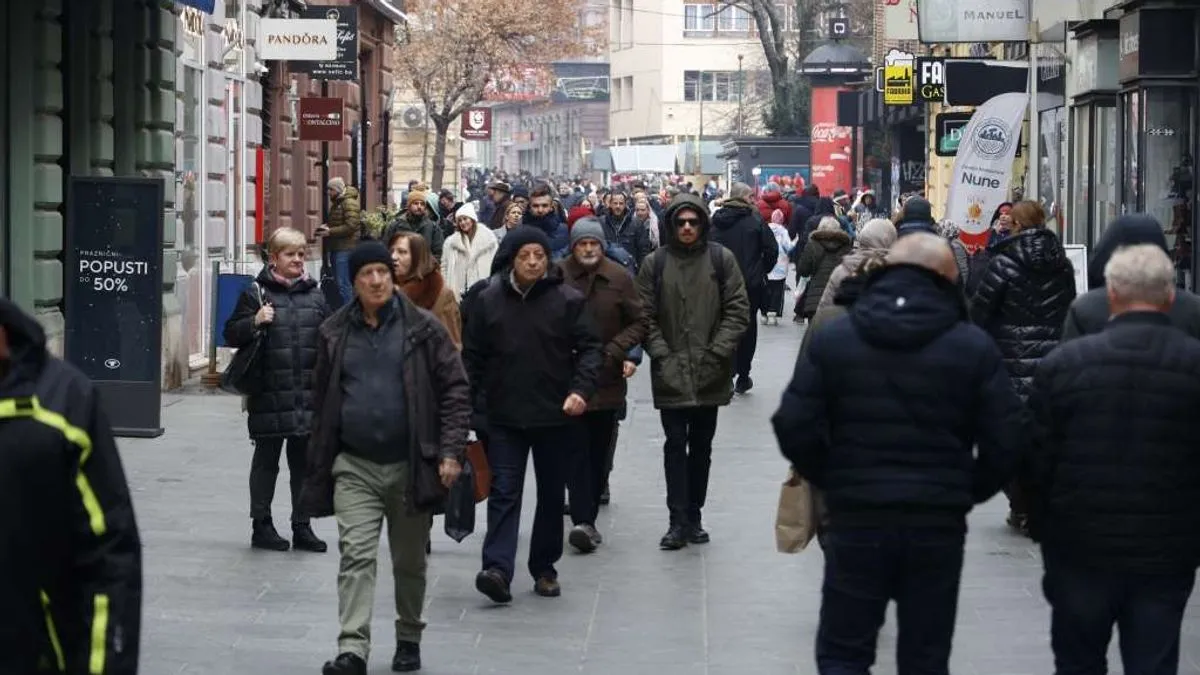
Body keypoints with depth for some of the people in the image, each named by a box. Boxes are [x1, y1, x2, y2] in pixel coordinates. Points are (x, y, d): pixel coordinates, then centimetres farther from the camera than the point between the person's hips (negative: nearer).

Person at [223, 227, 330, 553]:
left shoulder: (315, 295, 10)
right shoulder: (257, 293, -1)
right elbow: (232, 334, -2)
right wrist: (255, 322, -19)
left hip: (308, 393, 4)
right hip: (269, 393, -4)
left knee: (305, 462, 8)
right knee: (266, 461, 7)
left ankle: (302, 526, 16)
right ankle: (261, 525, 15)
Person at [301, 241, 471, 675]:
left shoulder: (422, 329, -3)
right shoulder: (335, 333, 5)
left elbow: (455, 390, -3)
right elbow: (322, 400, 12)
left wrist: (451, 451, -12)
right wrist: (318, 467, 12)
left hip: (410, 465, -1)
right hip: (354, 466, 1)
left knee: (409, 561, 12)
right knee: (356, 555, -11)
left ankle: (408, 639, 31)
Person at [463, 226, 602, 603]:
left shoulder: (569, 300, -3)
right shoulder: (488, 300, 1)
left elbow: (588, 348, -2)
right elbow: (473, 356, 6)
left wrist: (581, 390, -18)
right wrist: (471, 403, 3)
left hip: (556, 416, 0)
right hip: (504, 416, 0)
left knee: (552, 494, 10)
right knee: (504, 492, -8)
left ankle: (544, 568, 22)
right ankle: (498, 570, -17)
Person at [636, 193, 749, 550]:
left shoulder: (721, 259, 1)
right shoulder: (655, 263, 0)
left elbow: (738, 310, -1)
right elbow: (645, 316, 0)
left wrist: (718, 351, -9)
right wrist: (661, 354, -10)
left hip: (710, 373, 1)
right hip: (671, 373, -1)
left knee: (701, 447, 10)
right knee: (675, 445, -2)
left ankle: (693, 516, 19)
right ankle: (678, 521, -1)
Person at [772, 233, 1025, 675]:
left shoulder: (832, 340, -1)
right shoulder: (974, 347, -4)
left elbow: (794, 427, -6)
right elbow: (1006, 439, -7)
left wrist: (833, 482, 8)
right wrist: (966, 492, 9)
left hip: (855, 520, 0)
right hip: (939, 523, 0)